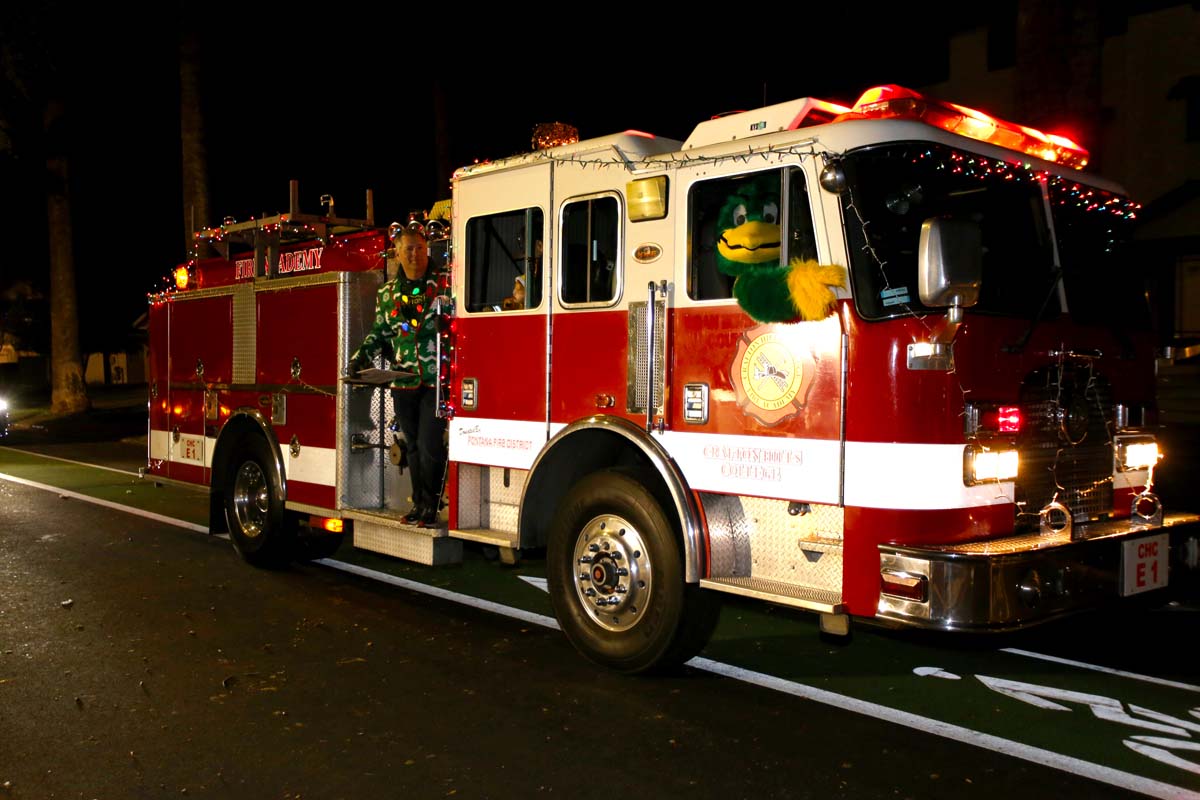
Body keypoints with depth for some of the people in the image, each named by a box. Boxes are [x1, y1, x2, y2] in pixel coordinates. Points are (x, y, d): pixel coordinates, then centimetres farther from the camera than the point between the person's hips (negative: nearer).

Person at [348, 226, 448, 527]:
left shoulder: (444, 286, 0)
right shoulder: (387, 293, 12)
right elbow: (380, 332, 19)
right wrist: (363, 355, 5)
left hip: (436, 380, -4)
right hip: (403, 382, 4)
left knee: (430, 446, -8)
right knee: (413, 446, 12)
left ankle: (431, 507, 5)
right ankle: (419, 503, 23)